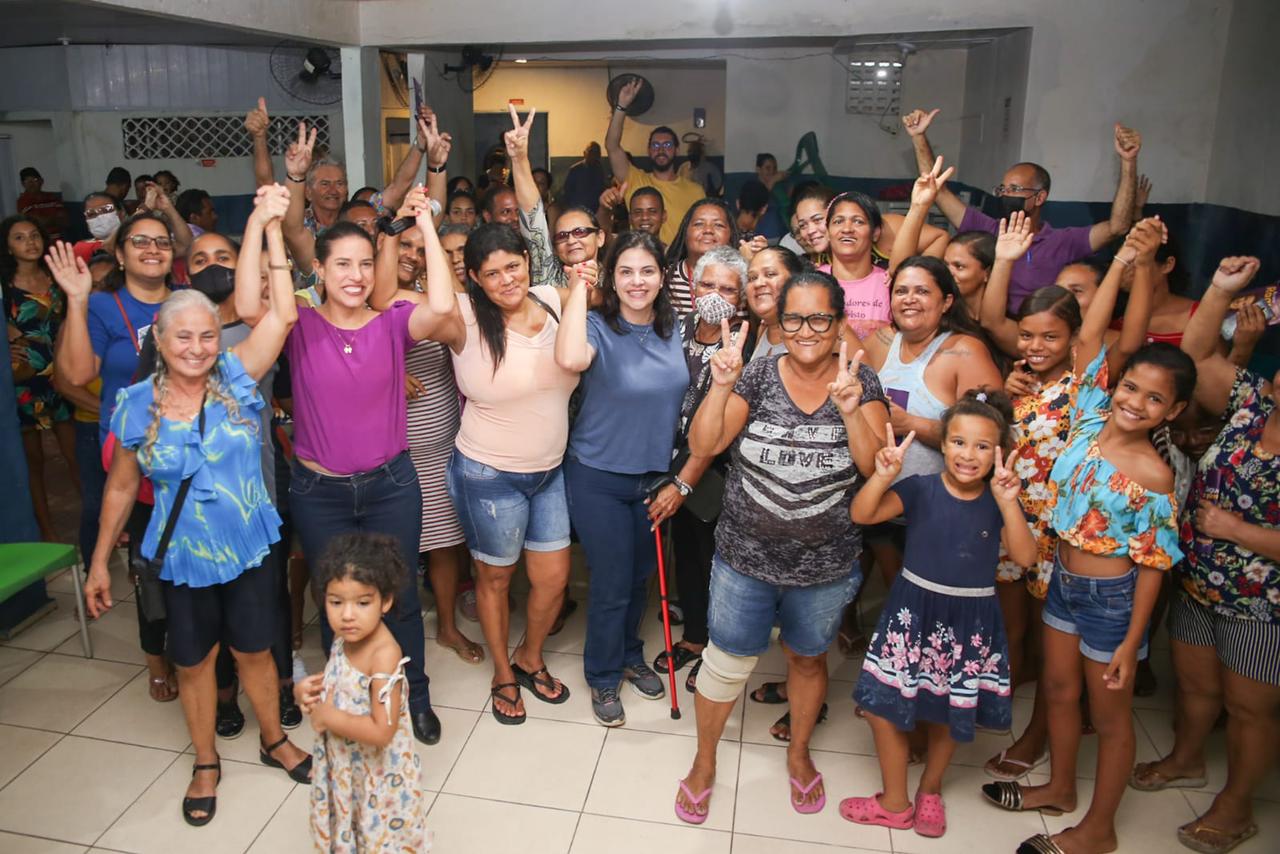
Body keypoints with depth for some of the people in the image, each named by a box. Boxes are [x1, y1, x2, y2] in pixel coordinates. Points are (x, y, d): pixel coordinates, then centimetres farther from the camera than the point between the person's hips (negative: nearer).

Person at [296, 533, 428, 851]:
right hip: (343, 766, 7)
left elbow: (381, 732, -32)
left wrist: (328, 717, -23)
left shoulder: (384, 655, -31)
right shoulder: (343, 636, -8)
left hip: (378, 775, -7)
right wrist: (309, 691, -9)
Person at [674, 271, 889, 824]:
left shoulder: (862, 382, -6)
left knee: (808, 659, 22)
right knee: (727, 661, 10)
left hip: (826, 566, 1)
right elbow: (703, 447, -14)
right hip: (746, 557, -1)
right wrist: (721, 386, -27)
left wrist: (850, 410, -28)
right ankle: (704, 761, 37)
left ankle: (799, 754, 49)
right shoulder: (758, 377, -8)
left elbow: (876, 467, -14)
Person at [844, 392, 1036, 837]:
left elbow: (1024, 556, -18)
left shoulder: (1000, 500, -5)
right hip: (913, 614, -1)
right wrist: (883, 476, -36)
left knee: (948, 715, 16)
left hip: (969, 624, 1)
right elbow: (861, 514, -20)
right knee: (884, 707, 5)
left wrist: (1007, 502, -29)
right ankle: (895, 803, 27)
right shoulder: (920, 490, -10)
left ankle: (930, 790, 44)